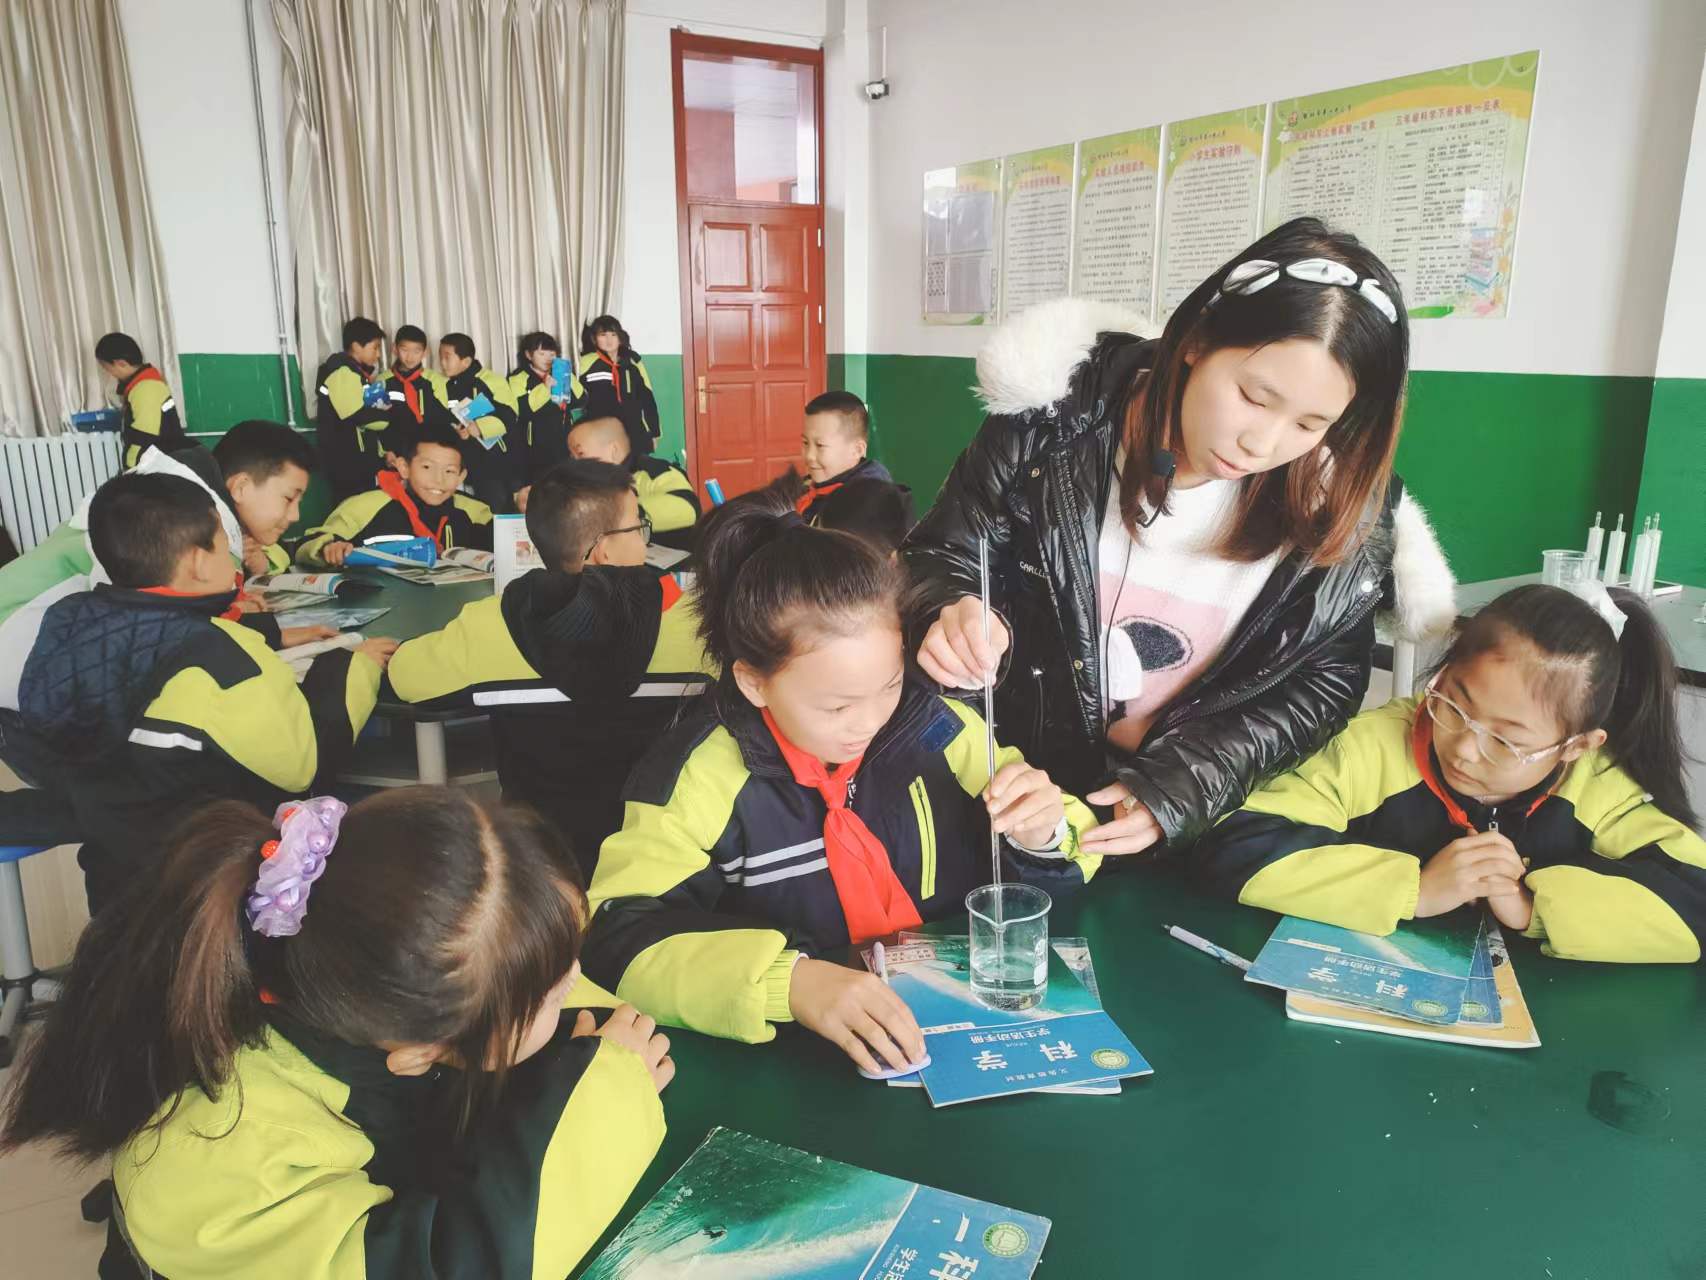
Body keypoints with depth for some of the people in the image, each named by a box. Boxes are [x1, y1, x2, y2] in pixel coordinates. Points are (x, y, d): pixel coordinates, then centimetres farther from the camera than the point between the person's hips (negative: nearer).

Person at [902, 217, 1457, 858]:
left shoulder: (1342, 506, -12)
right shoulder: (1059, 415, -16)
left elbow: (1324, 683, -3)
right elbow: (939, 558, -5)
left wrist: (1177, 787, -17)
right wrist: (950, 615, -29)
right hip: (1020, 789, -2)